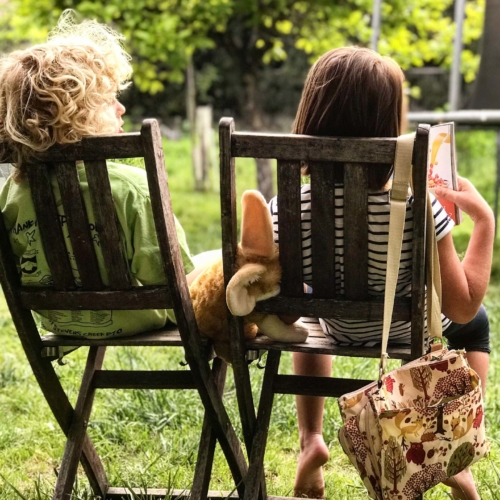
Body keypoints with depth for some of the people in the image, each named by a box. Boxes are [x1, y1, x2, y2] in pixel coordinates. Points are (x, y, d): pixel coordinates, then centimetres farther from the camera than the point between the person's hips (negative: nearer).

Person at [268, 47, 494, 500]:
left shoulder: (285, 212, -29)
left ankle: (311, 441, 28)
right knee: (476, 324, 35)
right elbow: (463, 307, -24)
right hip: (411, 334, -1)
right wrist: (484, 220, -17)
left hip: (338, 331, 1)